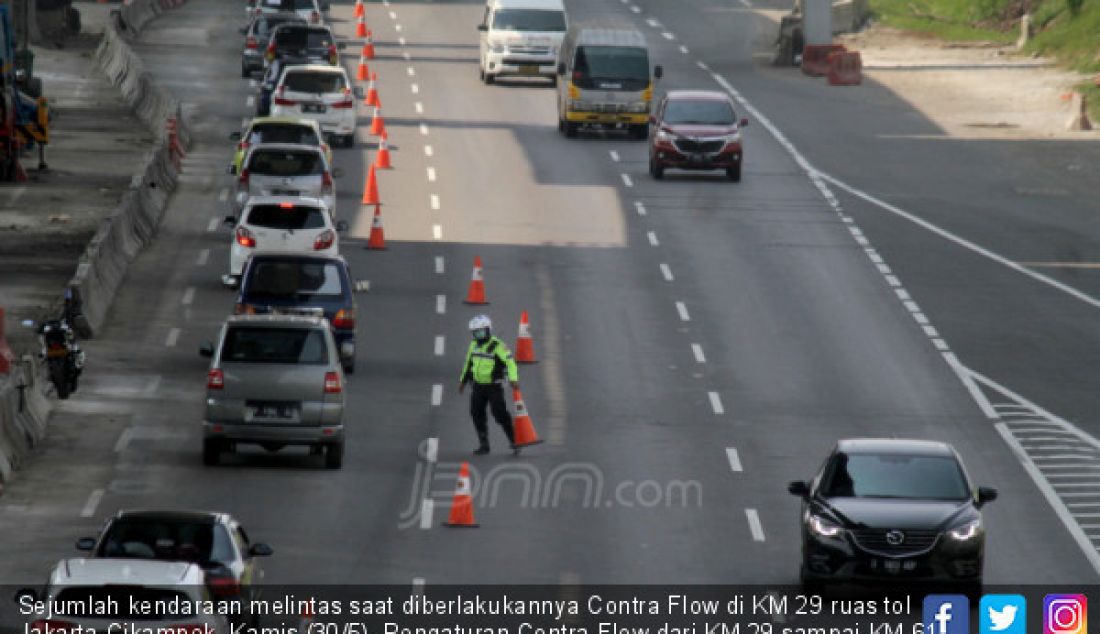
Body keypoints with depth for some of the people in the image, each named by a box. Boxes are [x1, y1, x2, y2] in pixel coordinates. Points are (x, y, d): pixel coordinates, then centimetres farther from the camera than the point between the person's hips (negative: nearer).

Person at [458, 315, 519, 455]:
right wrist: (463, 380, 28)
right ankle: (483, 445, 13)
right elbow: (469, 363, 23)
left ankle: (514, 441, 1)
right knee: (477, 414, 3)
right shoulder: (474, 345, 8)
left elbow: (510, 362, -24)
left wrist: (513, 379, -38)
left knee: (500, 414, -10)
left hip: (494, 387, -7)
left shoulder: (497, 346, -15)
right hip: (478, 386, 7)